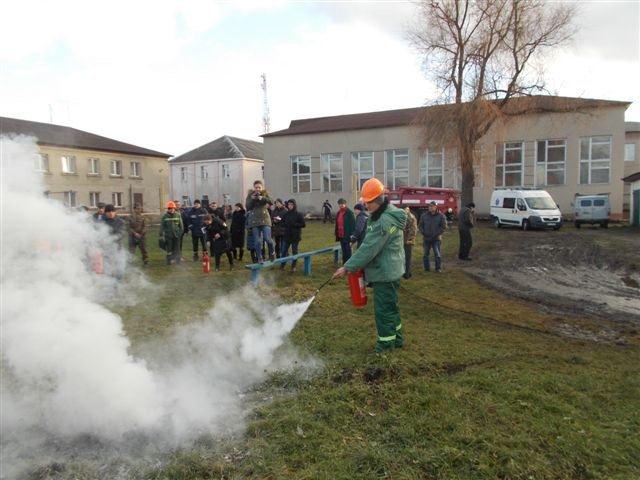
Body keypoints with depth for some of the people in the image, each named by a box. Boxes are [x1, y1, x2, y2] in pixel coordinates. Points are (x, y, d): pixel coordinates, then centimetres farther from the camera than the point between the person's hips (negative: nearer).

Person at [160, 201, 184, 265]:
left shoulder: (178, 215, 0)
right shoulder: (165, 216, -2)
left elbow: (181, 225, 7)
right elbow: (162, 226, 0)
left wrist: (181, 232, 3)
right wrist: (161, 235, -3)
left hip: (176, 235, 1)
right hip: (168, 235, -1)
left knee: (177, 248, 4)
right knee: (169, 248, 5)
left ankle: (177, 259, 12)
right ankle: (169, 260, 13)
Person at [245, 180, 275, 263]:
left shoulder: (265, 194, 5)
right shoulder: (250, 195, 7)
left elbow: (271, 202, -12)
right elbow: (247, 207, 0)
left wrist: (262, 198, -28)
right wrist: (252, 199, -15)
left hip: (265, 219, -1)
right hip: (254, 220, 1)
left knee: (267, 238, -13)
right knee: (257, 241, -2)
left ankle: (272, 253, 13)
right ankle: (260, 258, 10)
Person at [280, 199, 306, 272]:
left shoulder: (298, 214, -5)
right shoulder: (285, 214, 5)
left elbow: (303, 224, -7)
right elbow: (282, 223, 14)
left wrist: (294, 224, -17)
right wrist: (285, 225, -8)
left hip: (295, 236, -3)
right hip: (286, 236, 3)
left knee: (294, 252, 6)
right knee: (284, 251, 3)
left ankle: (293, 266, 17)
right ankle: (282, 265, 14)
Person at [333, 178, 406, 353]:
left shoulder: (384, 221, -24)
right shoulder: (388, 214, 10)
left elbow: (369, 248, -25)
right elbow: (370, 244, 15)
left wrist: (347, 267, -21)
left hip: (385, 273, -10)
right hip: (391, 270, 10)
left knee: (383, 308, 2)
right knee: (390, 306, 20)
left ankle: (386, 343, 15)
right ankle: (397, 338, 33)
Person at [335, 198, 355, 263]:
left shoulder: (349, 213, -9)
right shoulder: (338, 213, 13)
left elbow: (353, 225, -13)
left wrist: (351, 235, -18)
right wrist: (337, 235, 17)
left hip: (347, 236, -7)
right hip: (341, 236, 7)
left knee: (347, 251, -3)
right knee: (344, 251, 14)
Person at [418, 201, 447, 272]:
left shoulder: (441, 216, -1)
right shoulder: (424, 215, 6)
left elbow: (444, 227, -3)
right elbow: (420, 226, 10)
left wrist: (436, 234, -11)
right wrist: (423, 233, -6)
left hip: (436, 238, -2)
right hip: (426, 238, 3)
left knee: (437, 254, -2)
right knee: (426, 254, 7)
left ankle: (438, 268, 10)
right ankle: (427, 268, 17)